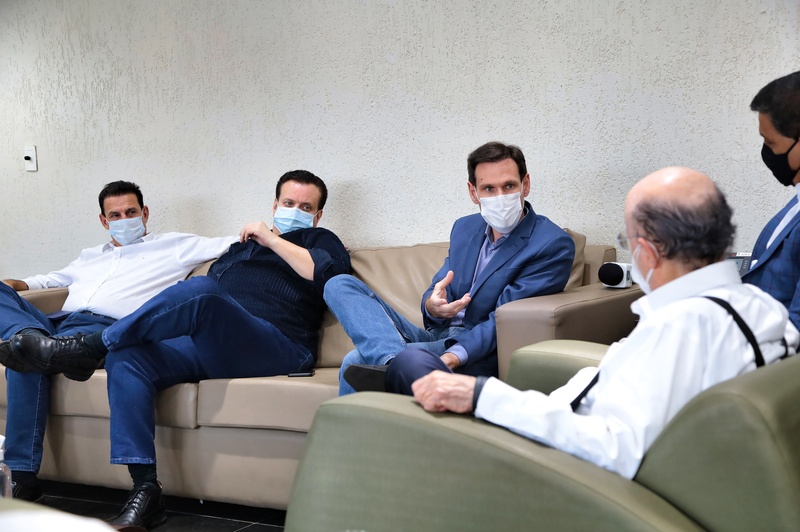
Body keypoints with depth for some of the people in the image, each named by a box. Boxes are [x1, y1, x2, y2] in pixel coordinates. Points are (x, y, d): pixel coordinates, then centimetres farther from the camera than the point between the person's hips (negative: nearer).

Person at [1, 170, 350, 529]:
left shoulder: (318, 241, 17)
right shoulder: (242, 245, 35)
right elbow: (211, 279, 29)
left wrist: (270, 239, 2)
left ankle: (89, 347, -20)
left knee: (198, 291, -35)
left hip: (277, 348, -6)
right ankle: (145, 492, -25)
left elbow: (323, 273, -6)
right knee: (126, 359, -20)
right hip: (209, 347, 6)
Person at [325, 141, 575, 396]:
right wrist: (433, 306, -16)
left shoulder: (554, 245, -9)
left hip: (478, 354, -8)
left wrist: (448, 359, -32)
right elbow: (437, 288, 12)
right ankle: (394, 362, -36)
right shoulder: (464, 228, 14)